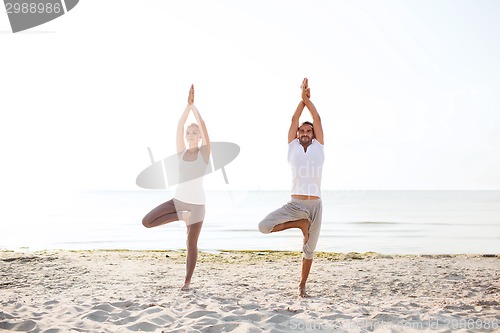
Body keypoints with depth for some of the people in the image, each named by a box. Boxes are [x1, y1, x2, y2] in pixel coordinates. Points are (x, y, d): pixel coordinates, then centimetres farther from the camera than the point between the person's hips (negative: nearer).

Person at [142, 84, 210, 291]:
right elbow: (179, 127, -5)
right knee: (146, 222, -10)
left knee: (191, 244, -1)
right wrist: (188, 104, -13)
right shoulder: (181, 152, 4)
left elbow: (203, 127, -14)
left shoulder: (204, 152, -2)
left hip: (197, 203, -3)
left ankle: (187, 281, 17)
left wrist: (193, 105, -14)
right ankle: (181, 216, 8)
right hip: (178, 200, 3)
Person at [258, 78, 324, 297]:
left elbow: (317, 119, 8)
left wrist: (308, 98, 11)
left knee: (309, 249, 5)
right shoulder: (293, 147, 11)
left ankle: (302, 284, 22)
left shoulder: (318, 147, 12)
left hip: (315, 205, 1)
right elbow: (294, 119, 9)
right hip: (294, 204, 0)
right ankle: (301, 223, 2)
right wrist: (302, 98, 12)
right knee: (264, 226, -19)